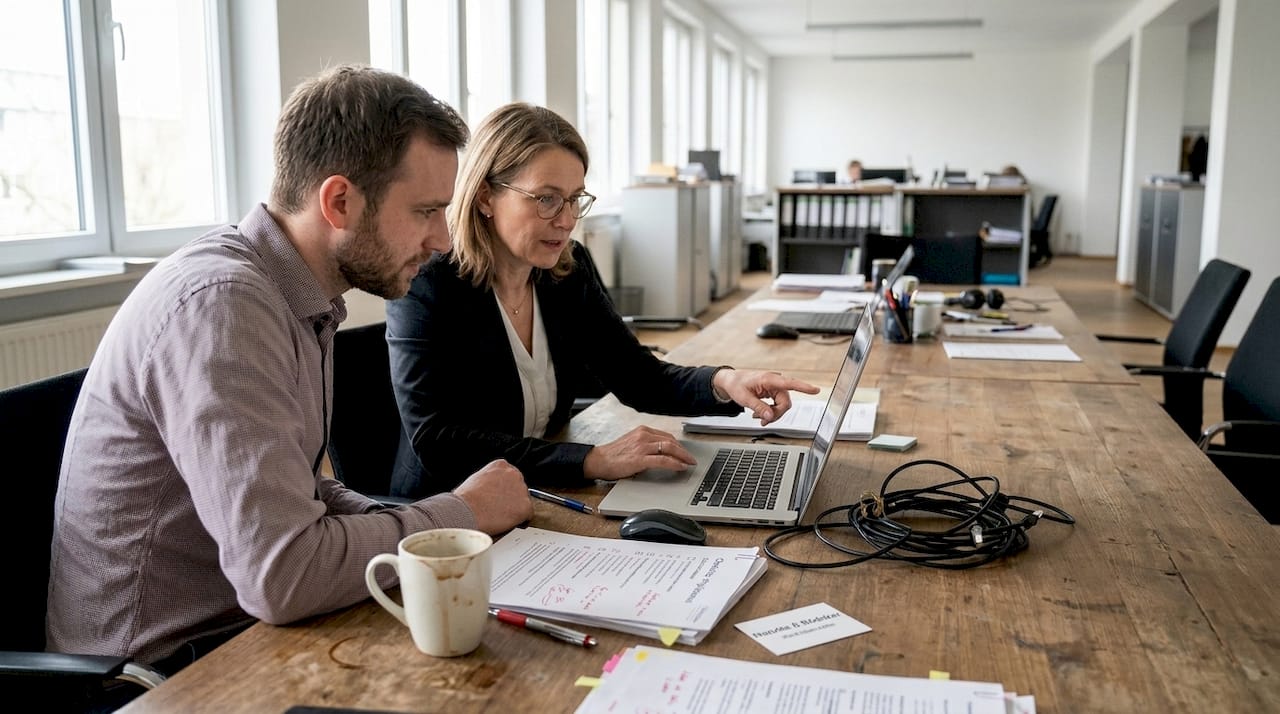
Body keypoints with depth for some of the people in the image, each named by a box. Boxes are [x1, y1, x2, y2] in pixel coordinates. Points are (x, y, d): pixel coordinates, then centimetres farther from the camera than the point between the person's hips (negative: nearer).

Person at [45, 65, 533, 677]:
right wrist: (462, 514, -17)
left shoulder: (304, 299, 4)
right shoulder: (220, 303, -25)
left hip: (251, 623, 8)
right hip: (160, 670, -8)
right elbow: (281, 575, -30)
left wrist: (402, 528, -7)